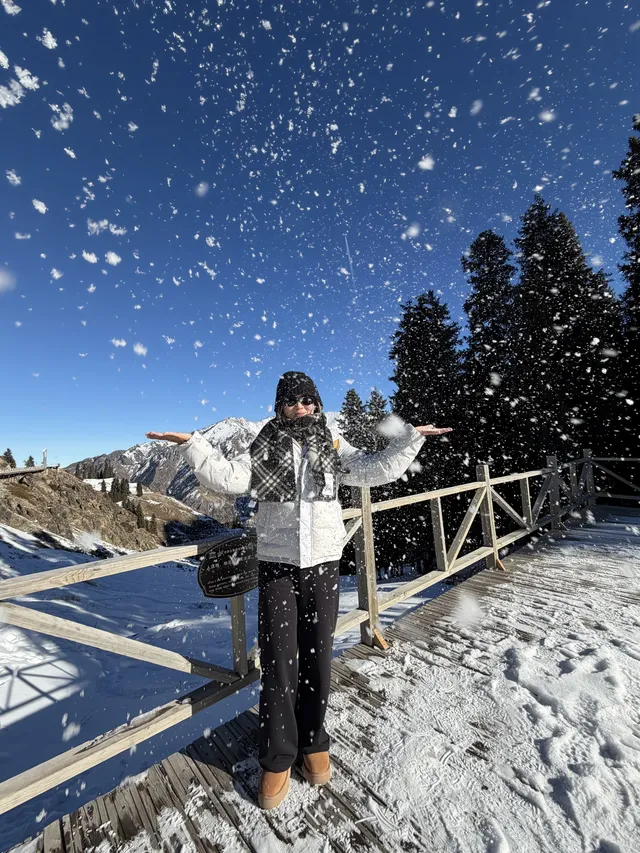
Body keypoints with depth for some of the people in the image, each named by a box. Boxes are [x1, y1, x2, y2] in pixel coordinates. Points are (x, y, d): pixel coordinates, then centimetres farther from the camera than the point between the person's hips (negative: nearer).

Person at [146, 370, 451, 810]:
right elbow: (228, 477, -10)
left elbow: (378, 469, -3)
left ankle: (314, 741, 39)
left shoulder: (334, 448, 3)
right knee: (278, 662, 7)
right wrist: (192, 443, -19)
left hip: (323, 564, 2)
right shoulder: (265, 449, 1)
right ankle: (277, 757, 31)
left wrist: (411, 437, -9)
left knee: (317, 659, 15)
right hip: (277, 565, -1)